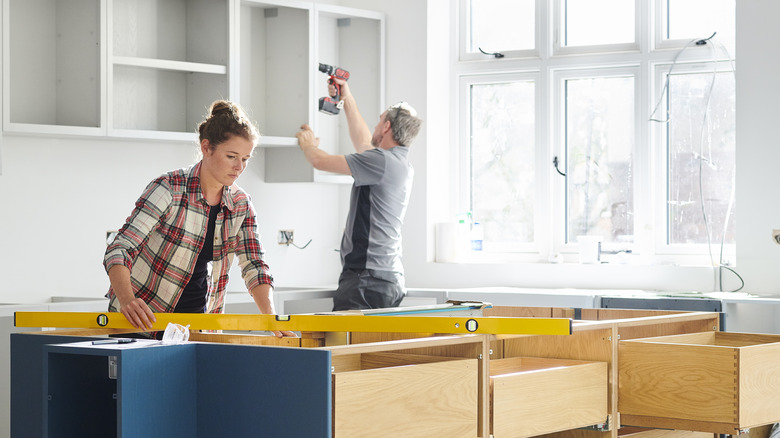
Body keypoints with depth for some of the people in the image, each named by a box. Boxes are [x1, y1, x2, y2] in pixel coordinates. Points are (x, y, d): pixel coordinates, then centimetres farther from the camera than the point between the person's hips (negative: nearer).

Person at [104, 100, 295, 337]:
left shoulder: (241, 205, 1)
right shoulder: (169, 189, -17)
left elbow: (254, 265, 0)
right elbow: (119, 250, -23)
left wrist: (271, 318, -18)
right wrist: (127, 299, -41)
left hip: (197, 320, 5)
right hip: (141, 320, -5)